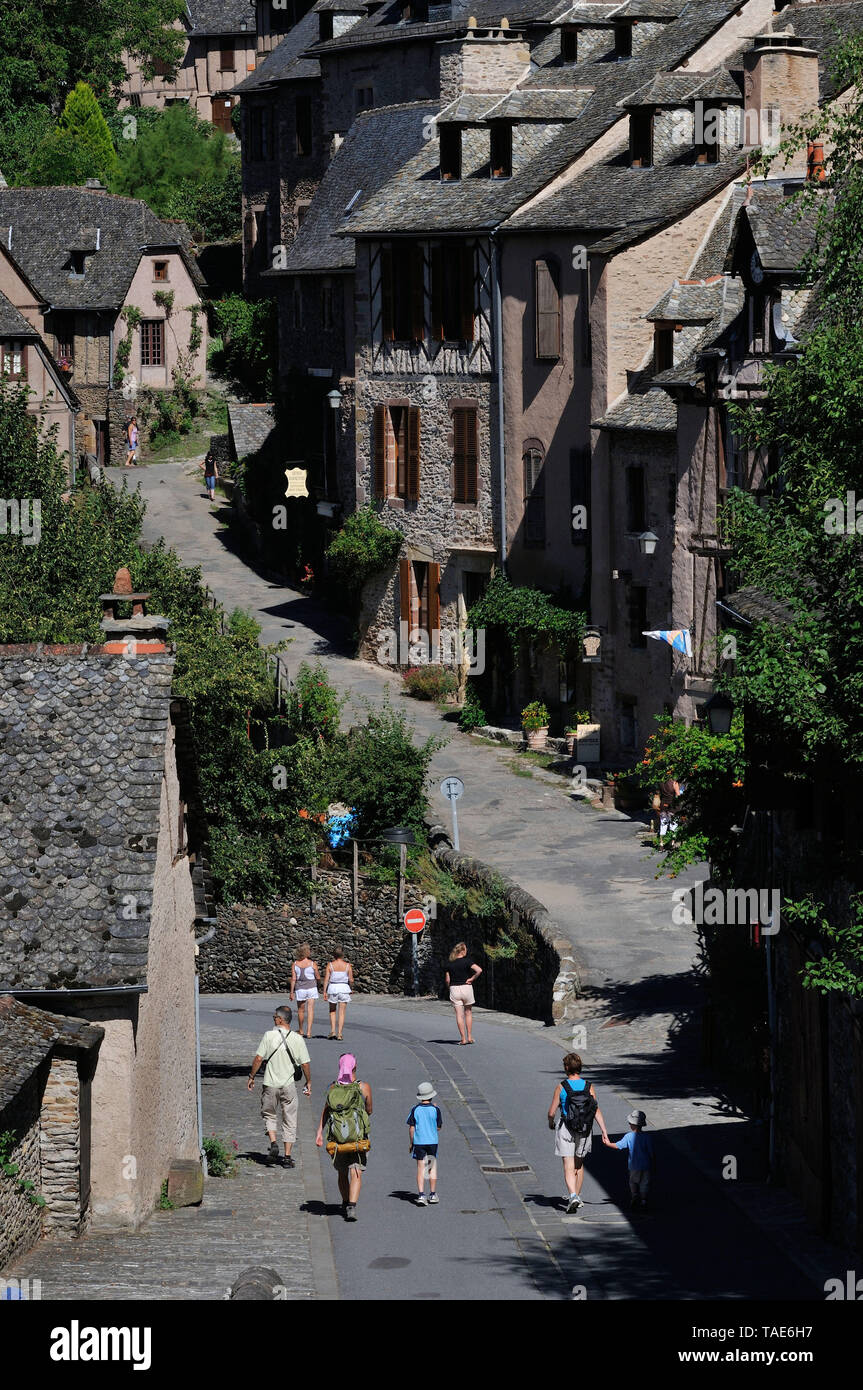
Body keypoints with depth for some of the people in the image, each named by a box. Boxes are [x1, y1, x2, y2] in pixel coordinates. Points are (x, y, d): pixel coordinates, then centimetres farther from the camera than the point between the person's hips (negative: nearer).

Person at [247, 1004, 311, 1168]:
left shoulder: (269, 1036, -9)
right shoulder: (297, 1039, -5)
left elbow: (258, 1059, -9)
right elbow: (305, 1064, -3)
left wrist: (252, 1077, 4)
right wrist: (308, 1082, 11)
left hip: (270, 1084, -1)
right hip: (289, 1085, 1)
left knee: (269, 1114, 20)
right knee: (289, 1121, 9)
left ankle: (273, 1143, -2)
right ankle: (287, 1157, 7)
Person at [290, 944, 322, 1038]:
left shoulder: (295, 964, -5)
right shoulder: (312, 964, -8)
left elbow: (293, 979, -6)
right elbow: (318, 978, -1)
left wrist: (292, 992, 0)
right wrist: (318, 984, 21)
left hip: (299, 988, 2)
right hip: (311, 987, -2)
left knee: (301, 1010, 17)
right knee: (310, 1010, -3)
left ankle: (301, 1030, 32)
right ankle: (309, 1031, -14)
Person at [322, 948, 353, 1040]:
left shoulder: (330, 965, -6)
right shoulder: (348, 966, -4)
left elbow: (326, 979, -8)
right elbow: (351, 980, -2)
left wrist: (324, 992, -4)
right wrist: (351, 989, 16)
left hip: (332, 988, 0)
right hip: (344, 988, 0)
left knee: (332, 1011, 18)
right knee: (341, 1013, 5)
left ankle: (333, 1031, 8)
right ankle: (339, 1034, 2)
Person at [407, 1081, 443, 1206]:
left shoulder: (415, 1110, -4)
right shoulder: (435, 1109, -7)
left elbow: (411, 1128, -2)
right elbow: (439, 1127, 2)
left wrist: (411, 1143, 10)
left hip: (419, 1141, 0)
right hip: (432, 1141, 0)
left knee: (421, 1169, 2)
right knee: (433, 1168, 13)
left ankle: (421, 1195, -9)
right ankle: (432, 1194, 18)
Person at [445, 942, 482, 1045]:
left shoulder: (450, 964, 3)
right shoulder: (467, 961, -7)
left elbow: (448, 980, 2)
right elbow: (479, 970, -20)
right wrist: (472, 979, -7)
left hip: (454, 989, 2)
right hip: (466, 987, -2)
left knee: (459, 1015, 2)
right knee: (468, 1013, 13)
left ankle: (463, 1038, -1)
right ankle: (469, 1037, 13)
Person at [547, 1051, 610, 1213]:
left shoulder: (561, 1087, -10)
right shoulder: (588, 1086, -3)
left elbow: (552, 1112, -6)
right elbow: (597, 1111, -5)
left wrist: (551, 1123, 16)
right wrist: (604, 1131, -2)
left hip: (565, 1129, -3)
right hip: (584, 1130, 3)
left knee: (569, 1167, -5)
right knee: (579, 1164, 20)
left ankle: (573, 1196, -23)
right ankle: (576, 1196, 30)